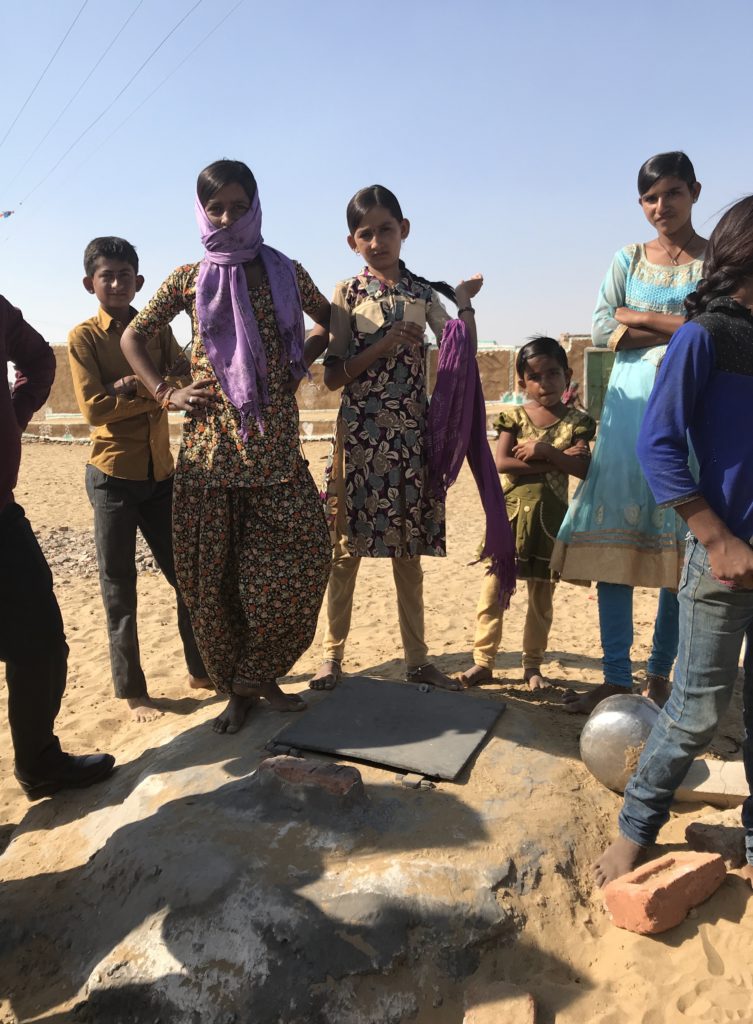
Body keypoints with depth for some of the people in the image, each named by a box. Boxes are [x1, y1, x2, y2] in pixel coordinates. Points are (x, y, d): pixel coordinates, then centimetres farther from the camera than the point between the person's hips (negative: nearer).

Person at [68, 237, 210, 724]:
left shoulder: (157, 331, 10)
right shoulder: (84, 337, -3)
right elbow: (95, 409, -13)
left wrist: (135, 386, -17)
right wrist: (156, 395, -14)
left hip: (160, 471, 4)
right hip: (113, 476, -4)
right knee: (119, 589, 4)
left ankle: (202, 668, 25)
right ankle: (132, 690, 17)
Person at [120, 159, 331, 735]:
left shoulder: (284, 272, 9)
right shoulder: (190, 279, 7)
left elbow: (328, 319, 24)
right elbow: (134, 337, 16)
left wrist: (301, 362, 9)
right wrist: (166, 394, 3)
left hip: (275, 444, 1)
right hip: (211, 446, 0)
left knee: (298, 562, -5)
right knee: (214, 573, 2)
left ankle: (260, 677, 17)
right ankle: (237, 688, 20)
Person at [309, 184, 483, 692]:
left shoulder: (424, 292, 8)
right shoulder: (347, 293, 2)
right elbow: (333, 376, -4)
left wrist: (466, 303, -7)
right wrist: (383, 346, -15)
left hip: (412, 432, 2)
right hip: (360, 432, -2)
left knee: (409, 549, 9)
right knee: (348, 547, 3)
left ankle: (417, 658, 21)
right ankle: (333, 654, 18)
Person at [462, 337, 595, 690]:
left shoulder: (576, 421, 2)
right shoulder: (514, 417, 1)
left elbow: (584, 468, -10)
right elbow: (501, 462, -13)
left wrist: (544, 451, -21)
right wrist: (555, 462, -15)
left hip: (550, 517, 1)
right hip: (512, 513, -1)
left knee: (542, 596, 11)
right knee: (493, 589, -2)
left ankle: (532, 665, 25)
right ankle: (483, 661, 9)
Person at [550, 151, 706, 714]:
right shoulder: (628, 259, 14)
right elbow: (602, 330, 1)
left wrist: (641, 318, -7)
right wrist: (683, 330, -6)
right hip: (631, 405, 2)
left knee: (683, 542, -2)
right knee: (615, 539, -5)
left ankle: (660, 673, 12)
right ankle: (617, 678, 1)